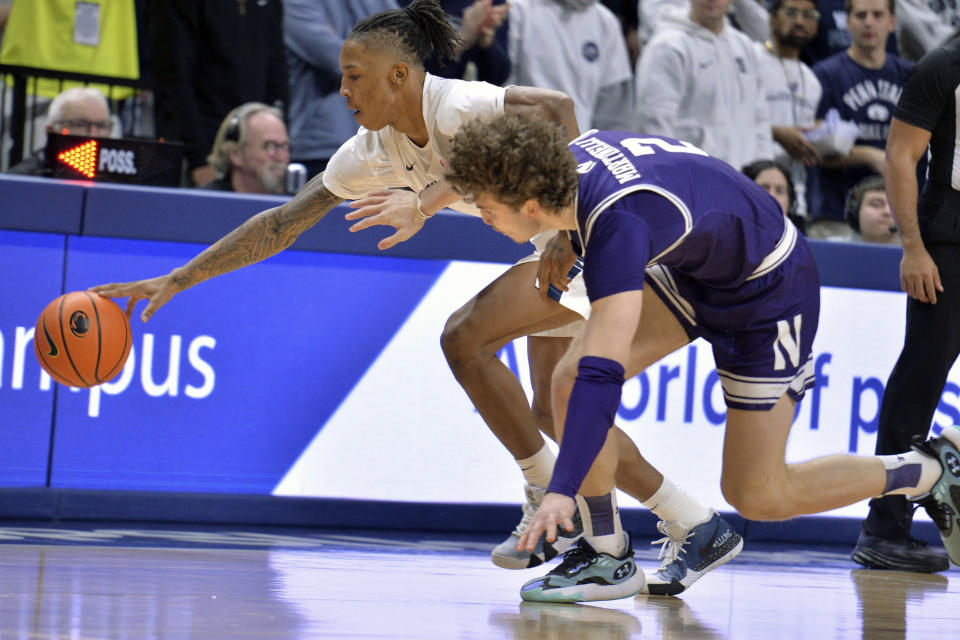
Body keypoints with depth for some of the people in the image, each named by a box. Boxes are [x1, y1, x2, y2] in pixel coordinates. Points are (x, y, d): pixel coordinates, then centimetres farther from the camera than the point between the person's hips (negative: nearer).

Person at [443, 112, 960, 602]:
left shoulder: (618, 226, -39)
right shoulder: (574, 153, -16)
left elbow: (603, 372, -45)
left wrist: (562, 491, -50)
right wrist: (568, 240, 17)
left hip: (769, 287, -8)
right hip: (691, 267, 9)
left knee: (757, 497, -3)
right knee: (568, 379, -11)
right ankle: (606, 559, 0)